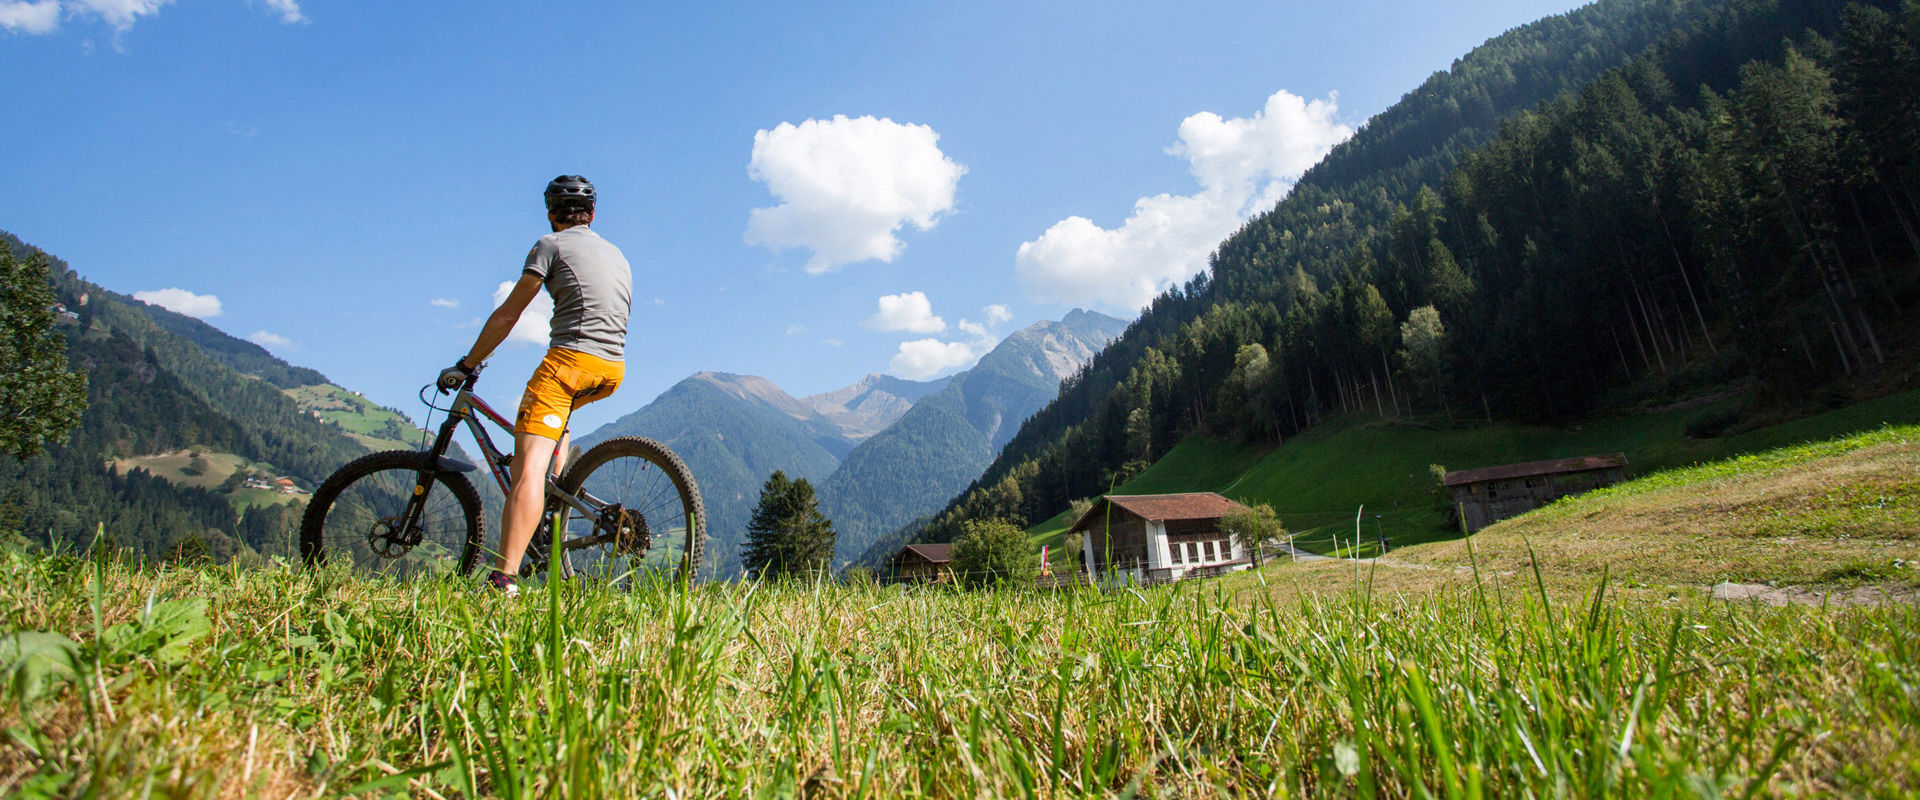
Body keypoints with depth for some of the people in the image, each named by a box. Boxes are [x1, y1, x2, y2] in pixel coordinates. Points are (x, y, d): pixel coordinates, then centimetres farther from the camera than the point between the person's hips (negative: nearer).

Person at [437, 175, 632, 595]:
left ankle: (504, 579, -26)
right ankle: (553, 502, 29)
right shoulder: (617, 254, 25)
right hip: (613, 369, 7)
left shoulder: (551, 245, 5)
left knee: (528, 467, -15)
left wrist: (465, 365, 10)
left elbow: (507, 314, 2)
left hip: (569, 357, -7)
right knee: (558, 417, 37)